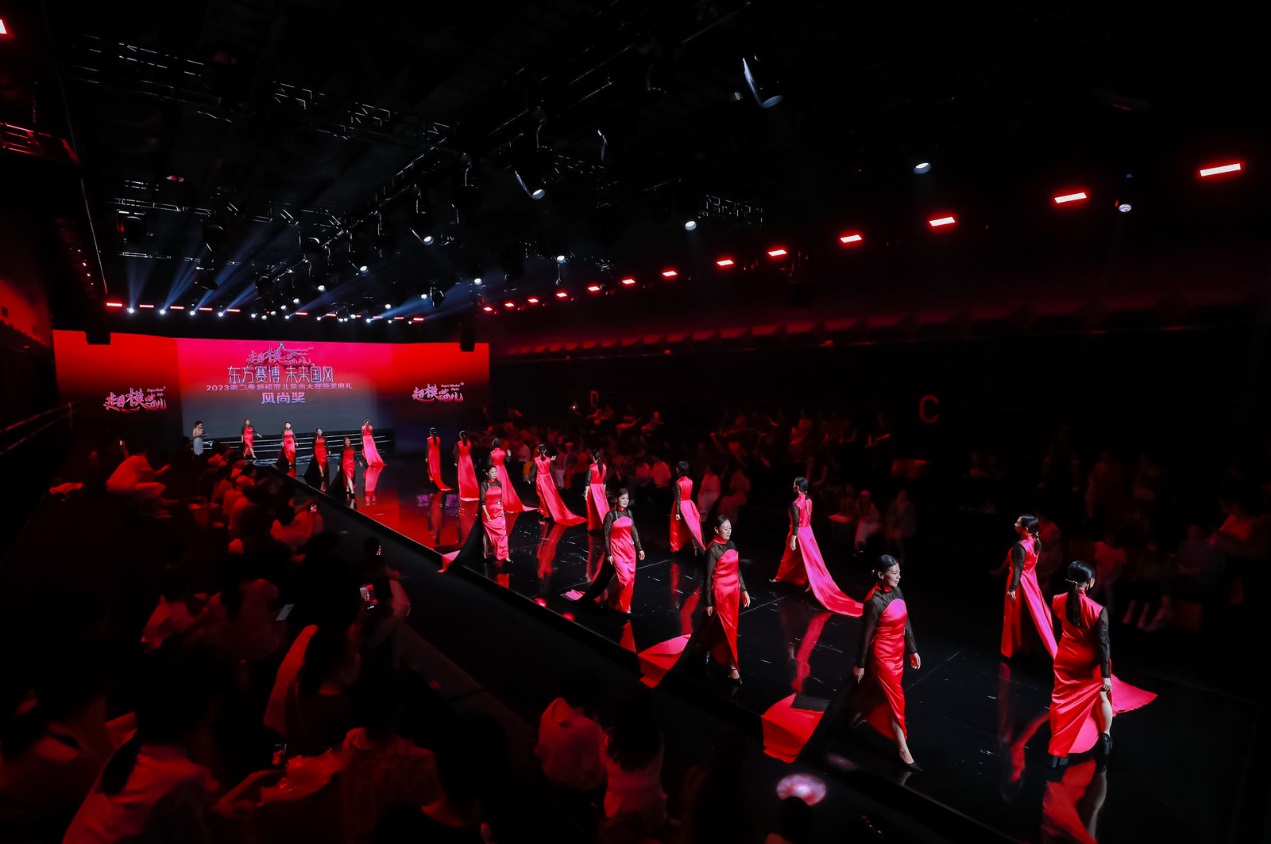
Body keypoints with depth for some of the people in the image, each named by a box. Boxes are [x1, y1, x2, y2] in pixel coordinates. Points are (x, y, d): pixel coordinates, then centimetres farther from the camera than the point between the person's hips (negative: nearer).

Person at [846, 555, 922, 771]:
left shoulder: (896, 591, -3)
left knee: (881, 691, 25)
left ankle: (858, 713, 52)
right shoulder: (875, 601, -26)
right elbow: (866, 634, -17)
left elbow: (905, 622, 8)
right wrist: (860, 664, -9)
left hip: (897, 652, 8)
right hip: (882, 655, -8)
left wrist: (912, 650, 13)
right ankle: (903, 751, 17)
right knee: (895, 699, 2)